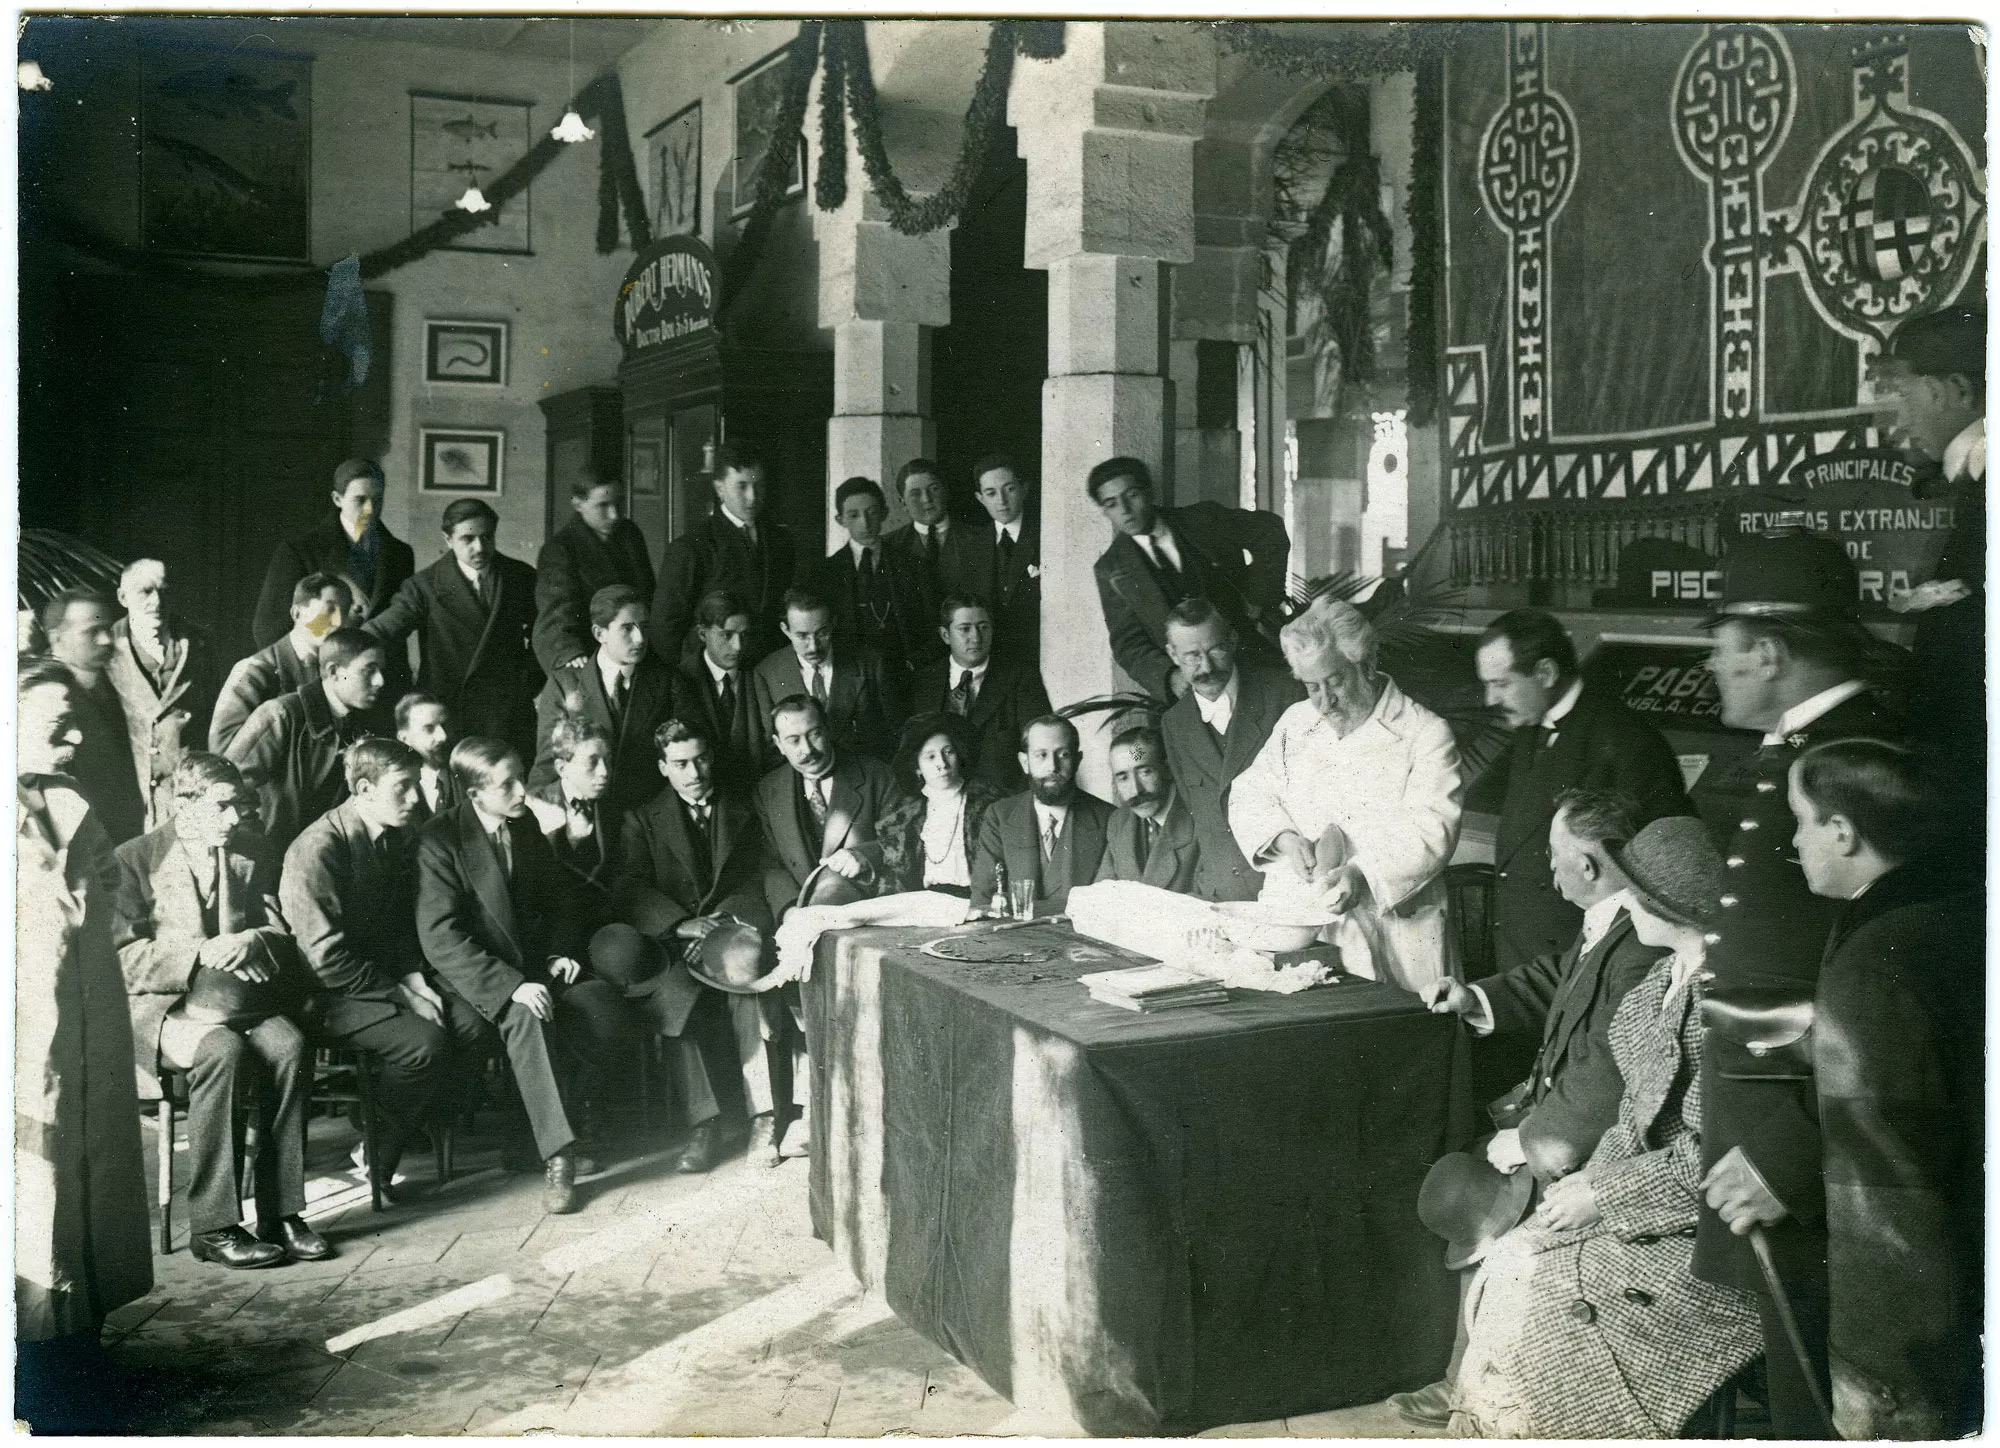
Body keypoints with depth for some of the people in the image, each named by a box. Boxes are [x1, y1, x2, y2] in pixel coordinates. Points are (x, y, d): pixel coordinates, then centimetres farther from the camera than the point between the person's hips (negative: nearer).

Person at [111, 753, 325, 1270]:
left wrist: (252, 940, -9)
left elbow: (283, 937, 15)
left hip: (243, 996, 4)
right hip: (162, 1006, -4)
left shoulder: (254, 862, 16)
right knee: (225, 1051, -36)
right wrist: (204, 952, -18)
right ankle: (213, 1226, -30)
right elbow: (123, 957, -6)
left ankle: (281, 1213, -25)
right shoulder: (133, 860, 2)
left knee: (290, 1046, -29)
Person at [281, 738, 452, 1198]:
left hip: (385, 980, 8)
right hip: (328, 996, -8)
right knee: (425, 1040, -27)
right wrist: (401, 997, -18)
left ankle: (414, 1129, 6)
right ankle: (373, 1161, -6)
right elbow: (327, 956, -20)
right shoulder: (316, 849, -19)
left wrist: (415, 982, -2)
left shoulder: (401, 837, 6)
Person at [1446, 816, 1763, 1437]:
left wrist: (1604, 1193, -15)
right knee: (1509, 1267, -6)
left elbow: (1720, 1152, -22)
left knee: (1547, 1301, -16)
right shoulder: (1668, 975, 9)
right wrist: (1591, 1177, 1)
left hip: (1709, 1229, -8)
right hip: (1637, 1191, 8)